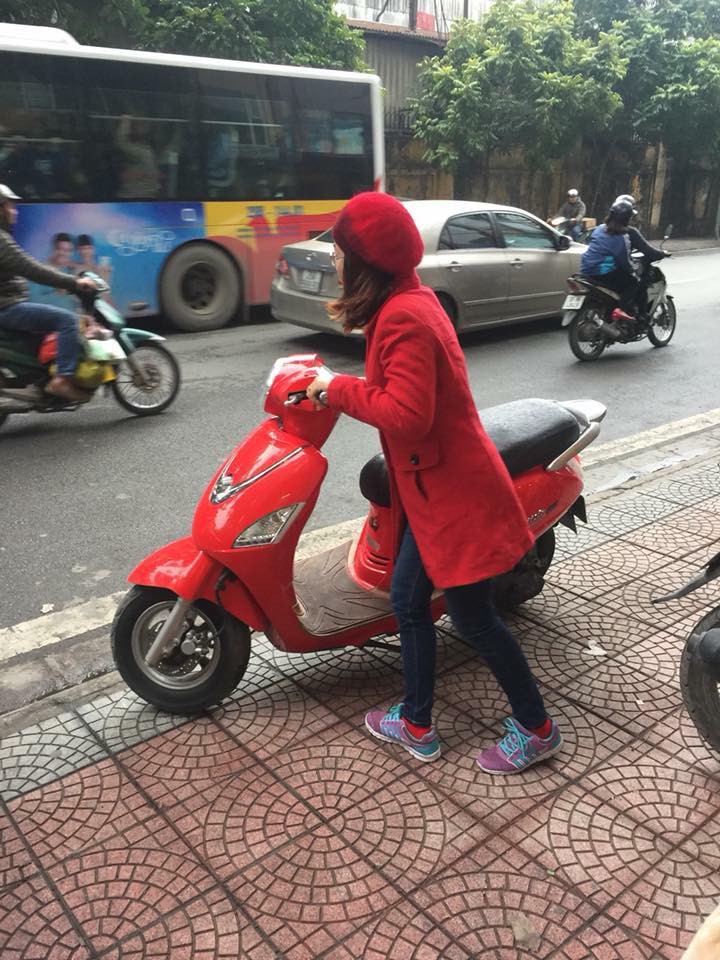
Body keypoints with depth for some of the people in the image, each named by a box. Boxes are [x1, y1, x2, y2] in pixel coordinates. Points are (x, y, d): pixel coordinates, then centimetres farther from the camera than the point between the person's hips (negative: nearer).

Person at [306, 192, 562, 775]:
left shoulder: (404, 318, -23)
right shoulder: (409, 300, 8)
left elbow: (407, 415, -29)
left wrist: (337, 388, -18)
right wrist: (340, 388, 7)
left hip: (452, 493, -10)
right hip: (435, 487, 10)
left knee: (473, 616, 5)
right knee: (408, 601, 16)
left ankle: (536, 728, 26)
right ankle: (417, 725, 33)